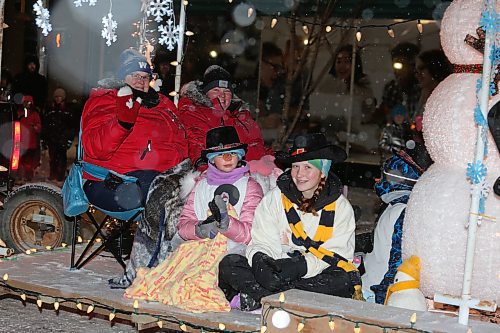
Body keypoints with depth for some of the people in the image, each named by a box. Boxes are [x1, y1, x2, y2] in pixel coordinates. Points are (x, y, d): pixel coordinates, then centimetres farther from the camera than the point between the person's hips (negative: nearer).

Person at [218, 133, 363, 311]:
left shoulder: (341, 207, 2)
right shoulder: (274, 198, 5)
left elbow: (336, 253, -8)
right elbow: (262, 242, -1)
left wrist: (302, 265, -25)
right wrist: (260, 261, -26)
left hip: (318, 275, 0)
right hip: (278, 270, 1)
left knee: (346, 280, -35)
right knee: (229, 264, -20)